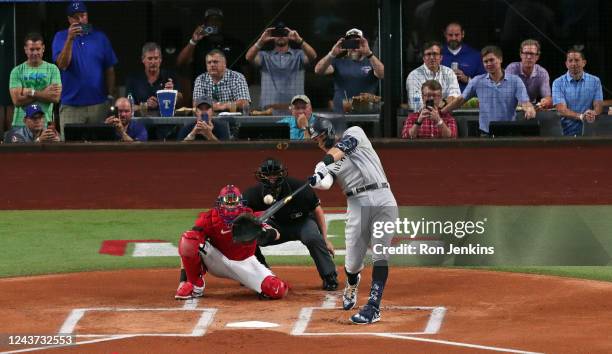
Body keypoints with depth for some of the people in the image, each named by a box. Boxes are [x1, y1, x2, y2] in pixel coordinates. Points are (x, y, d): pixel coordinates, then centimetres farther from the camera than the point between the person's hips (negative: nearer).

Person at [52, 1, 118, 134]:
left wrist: (111, 96, 3)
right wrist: (70, 39, -21)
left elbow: (109, 69, 9)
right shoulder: (61, 37, 3)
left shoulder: (100, 37, 7)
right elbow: (62, 65, -12)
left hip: (98, 104, 2)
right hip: (71, 106, -2)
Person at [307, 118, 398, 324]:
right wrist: (317, 181, -30)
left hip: (383, 200, -3)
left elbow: (341, 148, -11)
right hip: (357, 205, 3)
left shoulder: (354, 133, 12)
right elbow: (326, 183, -7)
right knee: (353, 264, 1)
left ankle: (373, 307, -9)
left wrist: (327, 161, -28)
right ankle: (352, 285, 36)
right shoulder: (327, 165, 15)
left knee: (380, 257, -9)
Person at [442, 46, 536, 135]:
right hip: (486, 134, 1)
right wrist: (440, 112, 13)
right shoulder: (477, 82, 8)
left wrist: (529, 110, -30)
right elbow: (460, 100, 16)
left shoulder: (515, 81, 2)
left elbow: (525, 102, -6)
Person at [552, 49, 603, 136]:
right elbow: (561, 110, -7)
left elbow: (598, 106, 3)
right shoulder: (558, 83, 4)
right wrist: (581, 116, -24)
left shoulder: (595, 81, 10)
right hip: (567, 132, -1)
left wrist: (593, 113, -23)